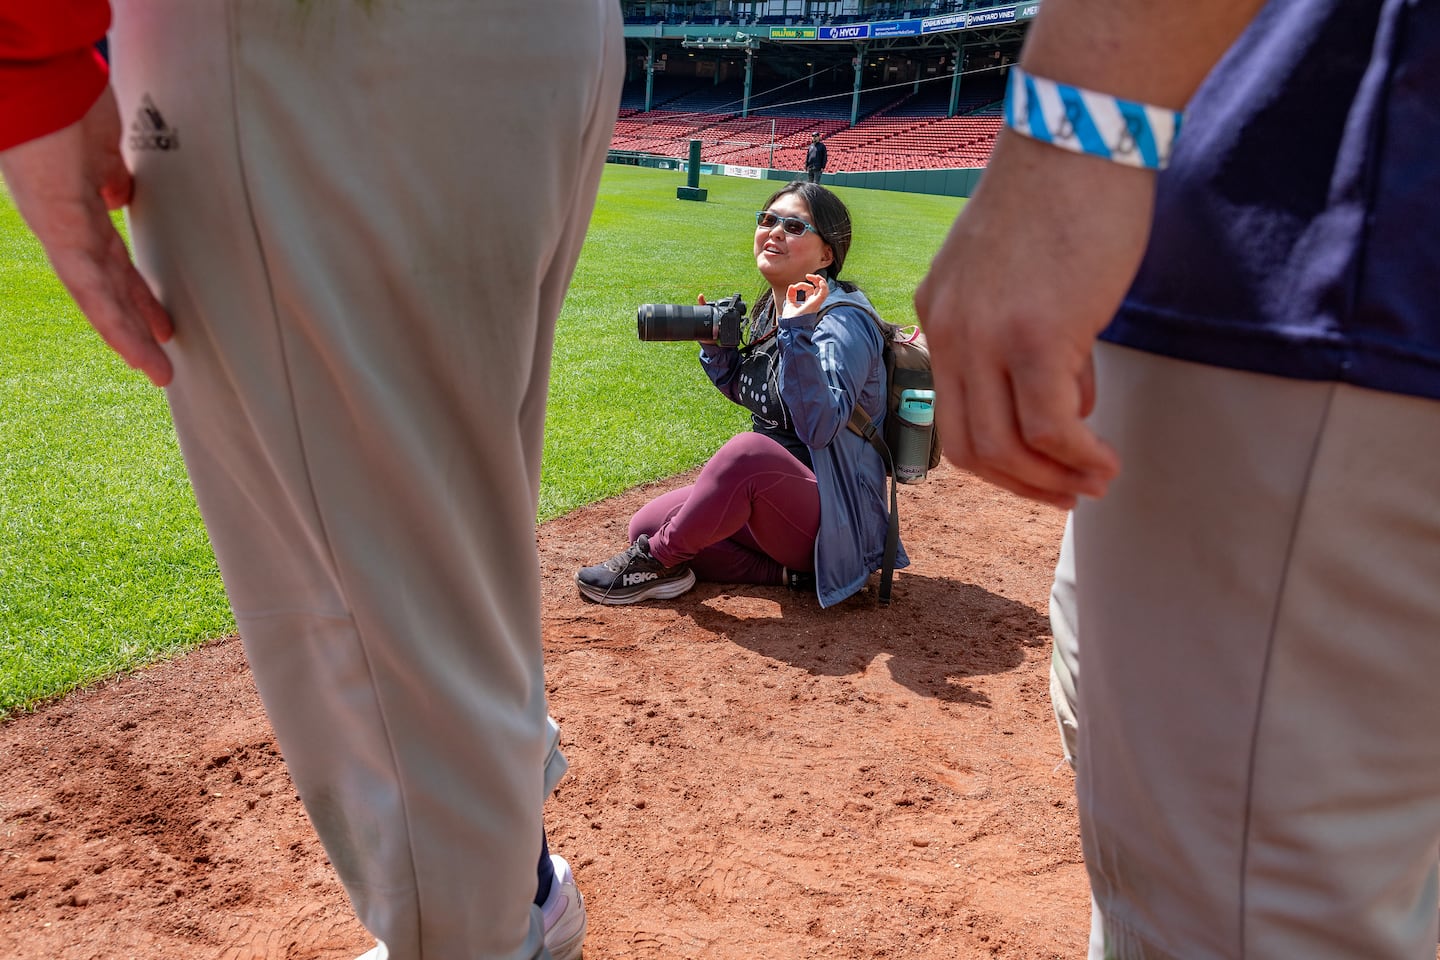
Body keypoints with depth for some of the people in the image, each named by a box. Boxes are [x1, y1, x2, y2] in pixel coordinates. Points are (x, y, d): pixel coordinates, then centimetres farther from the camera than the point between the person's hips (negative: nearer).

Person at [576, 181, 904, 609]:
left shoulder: (843, 321, -19)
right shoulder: (772, 308, 7)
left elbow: (819, 429, -31)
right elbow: (747, 392, 21)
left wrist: (798, 332, -36)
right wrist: (714, 345, 4)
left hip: (835, 521, -9)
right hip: (771, 495, 9)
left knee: (750, 451, -38)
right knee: (648, 523, 3)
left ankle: (656, 560, -14)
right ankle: (789, 571, -5)